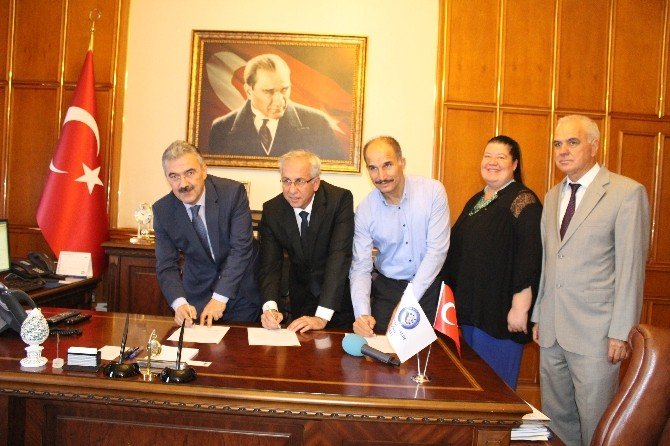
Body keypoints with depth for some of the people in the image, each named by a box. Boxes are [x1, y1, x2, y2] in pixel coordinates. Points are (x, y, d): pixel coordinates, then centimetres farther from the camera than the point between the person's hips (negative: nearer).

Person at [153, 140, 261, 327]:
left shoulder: (233, 192, -21)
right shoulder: (162, 210, -11)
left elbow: (241, 248, -23)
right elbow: (166, 266, -11)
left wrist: (220, 297, -28)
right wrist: (179, 303, -29)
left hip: (241, 290, -1)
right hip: (198, 293, 2)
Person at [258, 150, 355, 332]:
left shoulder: (340, 199, -24)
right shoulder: (271, 210, -13)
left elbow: (340, 256, -31)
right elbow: (270, 264, -14)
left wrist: (322, 316, -37)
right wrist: (270, 307, -34)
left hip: (340, 295, -2)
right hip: (302, 298, 3)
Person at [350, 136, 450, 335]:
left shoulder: (433, 191, -13)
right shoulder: (364, 211, -8)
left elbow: (437, 251, -15)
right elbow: (360, 268, -7)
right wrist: (362, 314, -24)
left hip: (429, 284, -1)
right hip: (387, 287, 1)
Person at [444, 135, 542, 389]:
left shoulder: (523, 200, -10)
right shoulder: (476, 201, 14)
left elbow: (529, 257, -18)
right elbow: (457, 249, 17)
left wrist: (520, 307, -21)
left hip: (501, 312, -8)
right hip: (469, 310, 8)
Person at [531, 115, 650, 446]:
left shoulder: (627, 192, -7)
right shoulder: (552, 197, 13)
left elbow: (631, 266, -10)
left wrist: (621, 332, -12)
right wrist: (538, 316, 13)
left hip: (595, 332, -6)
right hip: (552, 331, 6)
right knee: (556, 417, 14)